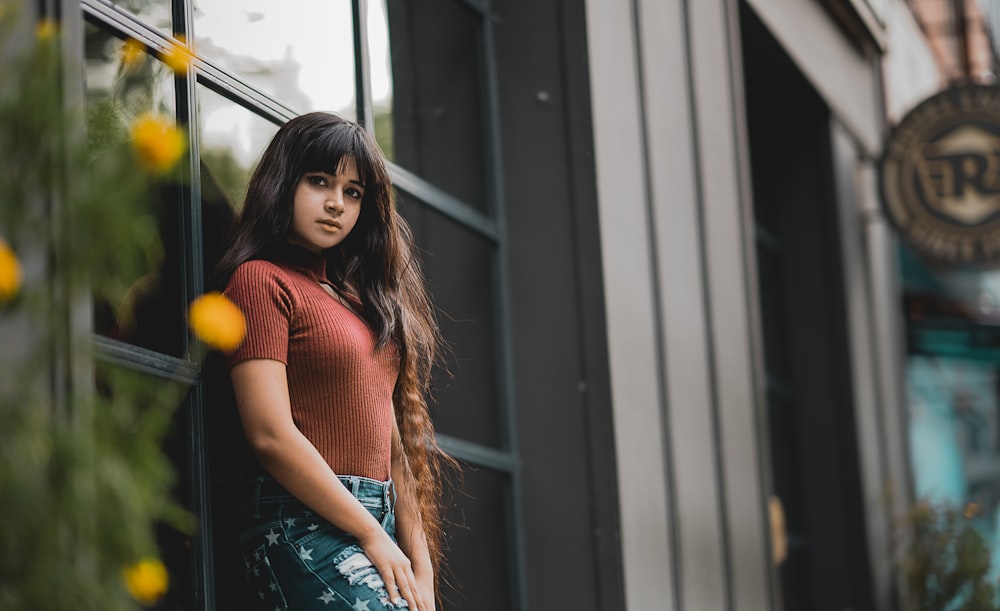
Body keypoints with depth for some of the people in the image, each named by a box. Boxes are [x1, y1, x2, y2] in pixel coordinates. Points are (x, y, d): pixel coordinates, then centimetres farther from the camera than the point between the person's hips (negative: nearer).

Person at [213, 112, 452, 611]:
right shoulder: (261, 280, -3)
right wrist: (373, 537, -10)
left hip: (380, 519, 7)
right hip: (307, 527, -7)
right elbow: (271, 435, -12)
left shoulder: (355, 290, 20)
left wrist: (420, 563, 8)